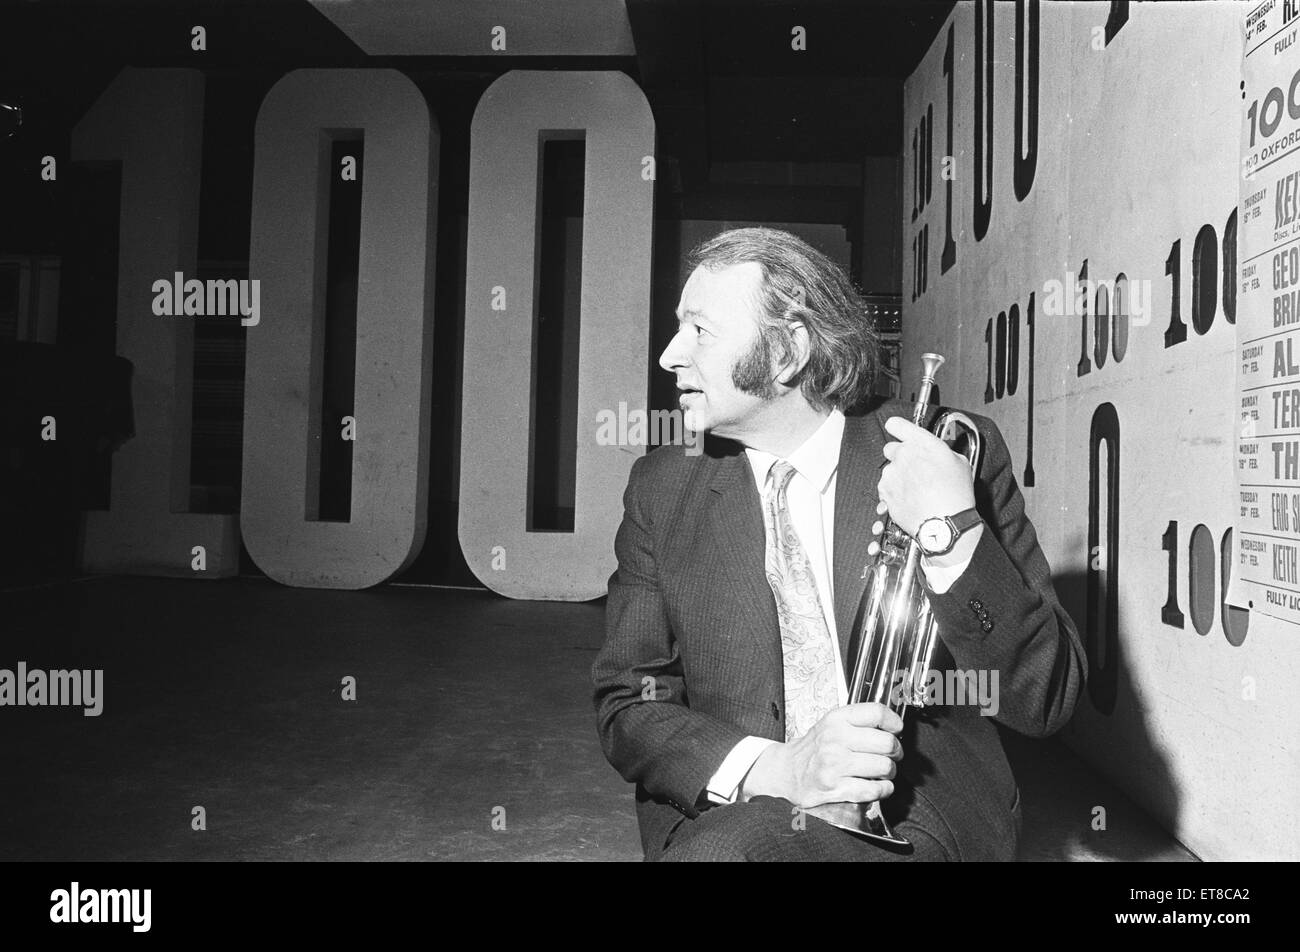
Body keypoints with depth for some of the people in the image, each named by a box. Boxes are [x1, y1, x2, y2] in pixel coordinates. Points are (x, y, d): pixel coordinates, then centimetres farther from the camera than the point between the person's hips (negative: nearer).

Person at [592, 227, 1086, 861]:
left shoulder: (960, 454, -5)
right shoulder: (662, 490, 1)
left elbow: (1044, 702, -5)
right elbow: (627, 703, -2)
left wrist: (953, 535, -21)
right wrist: (776, 769, -20)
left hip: (918, 813, -2)